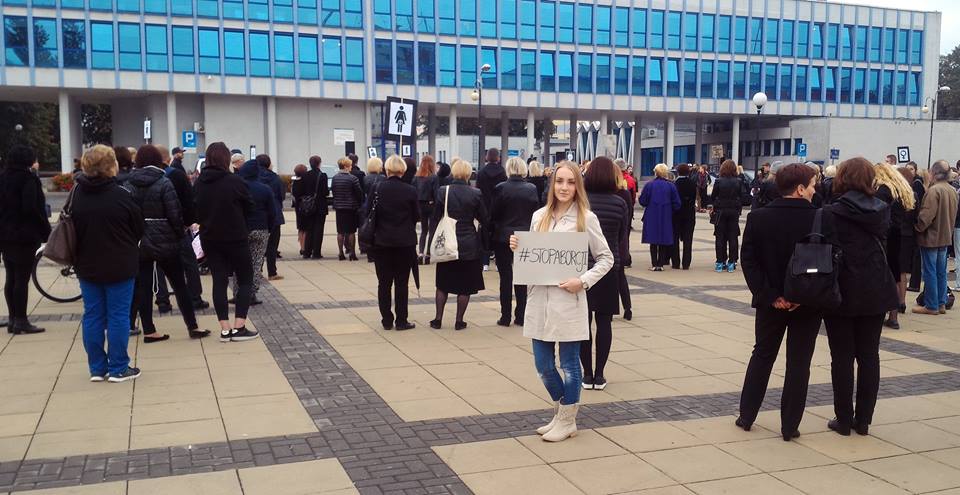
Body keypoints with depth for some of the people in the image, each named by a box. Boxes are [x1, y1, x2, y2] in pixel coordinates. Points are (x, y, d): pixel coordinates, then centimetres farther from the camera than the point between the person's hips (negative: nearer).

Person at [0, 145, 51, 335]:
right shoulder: (28, 179, -12)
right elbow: (31, 209, -20)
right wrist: (46, 232, -13)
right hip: (25, 236, -8)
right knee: (22, 279, -4)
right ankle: (21, 321, -1)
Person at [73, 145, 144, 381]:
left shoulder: (77, 195, -3)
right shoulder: (121, 196, -15)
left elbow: (71, 229, 5)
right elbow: (139, 228, -5)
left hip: (87, 265, 4)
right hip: (120, 266, -4)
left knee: (92, 315, 11)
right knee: (118, 315, 4)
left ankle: (97, 368, 18)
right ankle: (118, 368, 9)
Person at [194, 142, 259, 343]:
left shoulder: (199, 183, -1)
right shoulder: (235, 181, -14)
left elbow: (196, 212, 7)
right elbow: (249, 208, -3)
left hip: (209, 239, 4)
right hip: (236, 238, -4)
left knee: (219, 281, 8)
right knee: (245, 280, 7)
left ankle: (225, 328, 6)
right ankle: (239, 327, -1)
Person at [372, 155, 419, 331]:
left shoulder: (377, 189, -6)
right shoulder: (410, 191, -8)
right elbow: (416, 216, 1)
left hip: (381, 242, 1)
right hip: (405, 242, -1)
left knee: (384, 282, 9)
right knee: (402, 282, 5)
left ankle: (387, 320, 13)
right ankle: (401, 321, 8)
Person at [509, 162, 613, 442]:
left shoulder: (586, 218, -4)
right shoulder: (539, 216, 9)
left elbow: (606, 258, -1)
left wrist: (583, 281, -14)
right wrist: (518, 248, -3)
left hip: (569, 301, -5)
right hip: (539, 300, 5)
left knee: (569, 363, 6)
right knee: (543, 365, 10)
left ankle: (567, 421, 24)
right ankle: (560, 413, 32)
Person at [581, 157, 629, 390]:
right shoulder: (619, 202, -5)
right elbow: (623, 237, 3)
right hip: (609, 267, 1)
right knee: (604, 320, 8)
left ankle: (587, 374, 9)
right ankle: (599, 375, 10)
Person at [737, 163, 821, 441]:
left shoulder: (758, 218, -7)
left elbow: (749, 261, -9)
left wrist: (770, 295, -8)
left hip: (772, 301, 2)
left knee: (762, 356, 18)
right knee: (798, 364, 8)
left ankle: (746, 416, 22)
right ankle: (789, 426, 14)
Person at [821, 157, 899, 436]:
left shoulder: (831, 213, -13)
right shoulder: (882, 210, 1)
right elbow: (882, 244, 9)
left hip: (842, 294, -4)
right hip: (875, 292, 4)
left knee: (842, 357, 5)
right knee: (869, 356, 11)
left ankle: (844, 420, 10)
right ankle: (863, 420, 16)